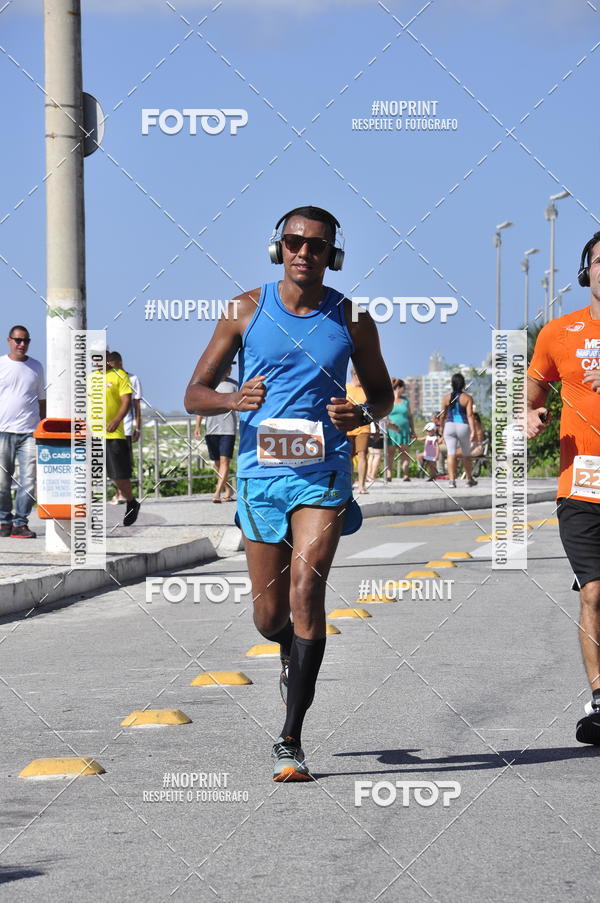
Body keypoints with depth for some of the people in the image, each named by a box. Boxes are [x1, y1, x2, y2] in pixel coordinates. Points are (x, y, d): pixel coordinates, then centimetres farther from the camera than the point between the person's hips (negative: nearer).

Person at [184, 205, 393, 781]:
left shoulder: (351, 320, 4)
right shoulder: (247, 311, 3)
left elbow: (382, 393, 16)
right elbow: (194, 395, 5)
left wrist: (363, 414, -8)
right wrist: (234, 401, -18)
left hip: (323, 474, -1)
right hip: (260, 474, 1)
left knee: (305, 589, -19)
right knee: (269, 617, 7)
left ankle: (291, 740, -16)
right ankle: (292, 653, 47)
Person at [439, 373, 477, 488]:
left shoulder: (446, 398, 2)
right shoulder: (467, 398, -4)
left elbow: (443, 416, 8)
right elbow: (470, 415, -11)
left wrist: (442, 429, 21)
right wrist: (473, 431, -13)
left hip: (450, 426, 1)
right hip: (463, 427, -1)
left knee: (451, 453, -5)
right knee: (466, 454, 14)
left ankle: (452, 479, -19)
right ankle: (470, 479, 27)